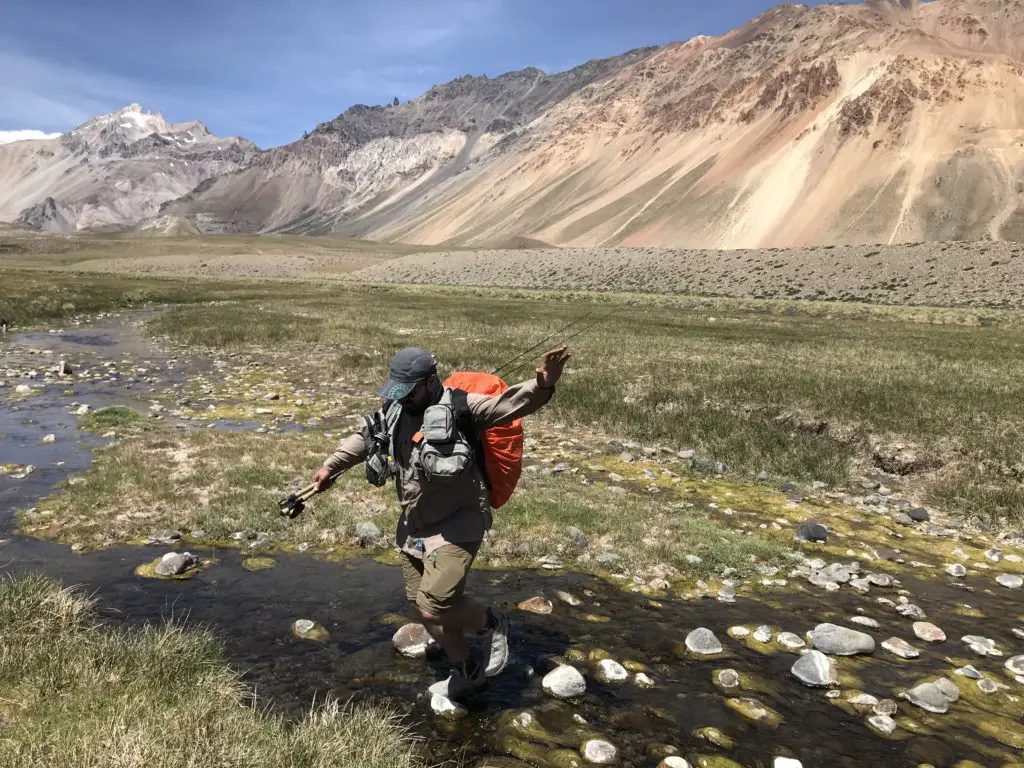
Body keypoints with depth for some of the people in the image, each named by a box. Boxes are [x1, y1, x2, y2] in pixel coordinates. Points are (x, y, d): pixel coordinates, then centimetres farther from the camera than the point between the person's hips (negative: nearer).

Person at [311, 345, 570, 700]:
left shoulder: (461, 408, -19)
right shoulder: (397, 410, 2)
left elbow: (509, 404, -33)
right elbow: (366, 438, 21)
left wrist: (542, 385, -52)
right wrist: (331, 466, 27)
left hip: (456, 526, -8)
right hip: (413, 528, 8)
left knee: (434, 606, -17)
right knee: (425, 609, 14)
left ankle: (491, 623, 14)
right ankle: (467, 671, 37)